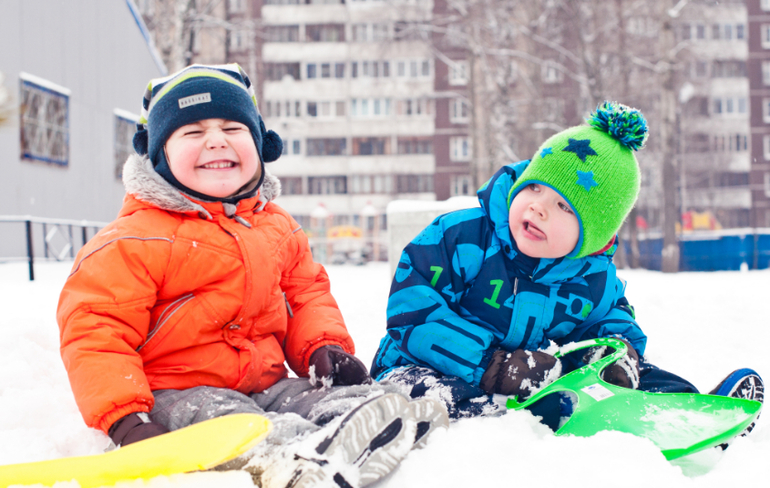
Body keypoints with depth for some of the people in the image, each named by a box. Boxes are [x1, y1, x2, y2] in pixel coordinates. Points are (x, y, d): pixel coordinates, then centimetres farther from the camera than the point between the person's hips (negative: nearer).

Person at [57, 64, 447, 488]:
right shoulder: (135, 239, -6)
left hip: (265, 385, 5)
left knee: (378, 403, -19)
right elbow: (96, 329, -11)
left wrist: (325, 346, 2)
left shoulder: (277, 227, 15)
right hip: (174, 394, -5)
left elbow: (306, 293, 25)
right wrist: (126, 418, -24)